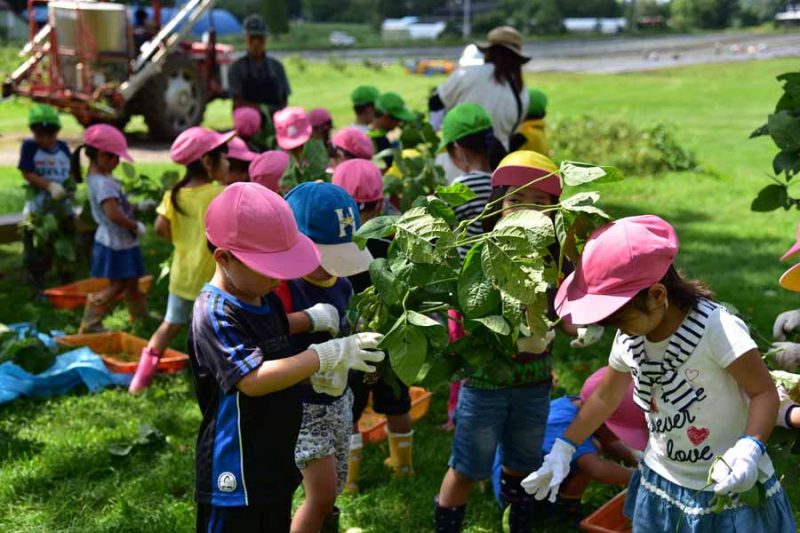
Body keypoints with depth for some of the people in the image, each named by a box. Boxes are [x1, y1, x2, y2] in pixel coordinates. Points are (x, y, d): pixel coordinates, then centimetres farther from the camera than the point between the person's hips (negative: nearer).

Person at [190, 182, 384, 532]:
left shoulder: (264, 297, 4)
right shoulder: (215, 314, -23)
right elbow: (254, 380, -33)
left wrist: (310, 319, 6)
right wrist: (327, 355, -30)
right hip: (234, 478, -9)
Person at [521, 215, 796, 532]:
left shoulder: (715, 328, -25)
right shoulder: (629, 339, -5)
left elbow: (765, 393, -19)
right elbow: (605, 397, 10)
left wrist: (750, 449, -36)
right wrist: (563, 449, 11)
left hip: (730, 489, -5)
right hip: (660, 484, 6)